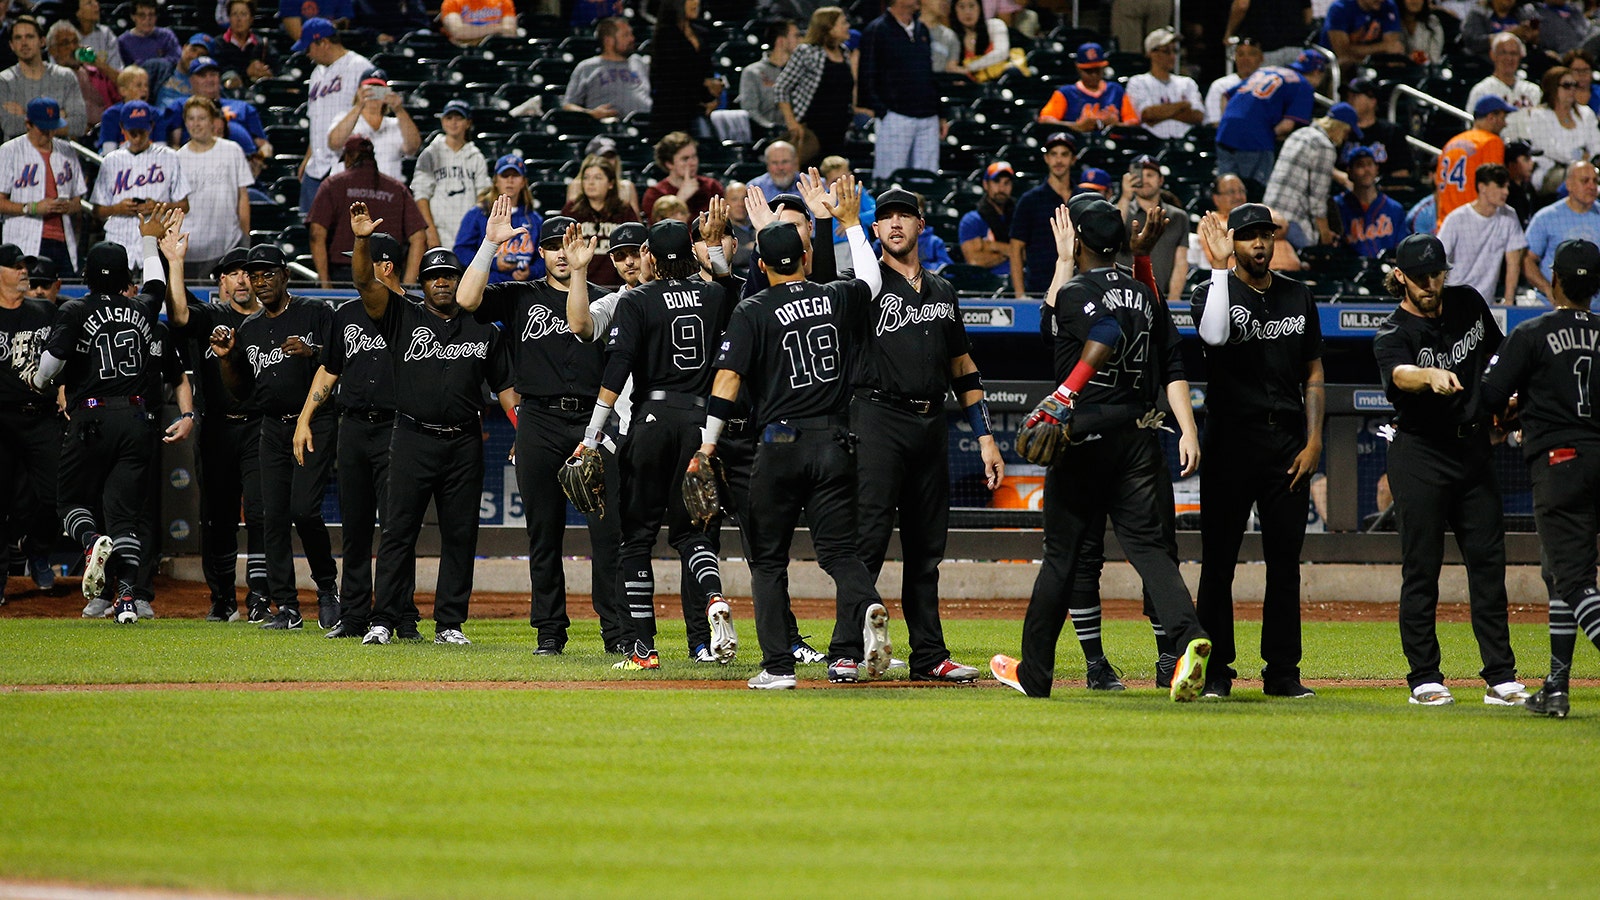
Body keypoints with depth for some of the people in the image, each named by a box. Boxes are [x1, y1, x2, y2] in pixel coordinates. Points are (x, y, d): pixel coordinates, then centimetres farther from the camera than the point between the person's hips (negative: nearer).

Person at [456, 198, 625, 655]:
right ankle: (549, 630, 11)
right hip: (539, 424, 1)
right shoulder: (520, 298, 11)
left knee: (608, 530, -6)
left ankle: (616, 630, -4)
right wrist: (490, 244, -9)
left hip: (593, 419, -1)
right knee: (543, 532, 4)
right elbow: (466, 299, -6)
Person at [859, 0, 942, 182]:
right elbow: (866, 78, -5)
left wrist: (940, 115, 18)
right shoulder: (876, 30, -2)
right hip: (896, 117, -6)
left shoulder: (921, 30, 18)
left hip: (928, 119, 6)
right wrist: (880, 111, -14)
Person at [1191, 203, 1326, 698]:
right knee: (1219, 558, -2)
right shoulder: (1215, 291, -1)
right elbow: (1214, 334, -25)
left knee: (1285, 560, 4)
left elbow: (1313, 374, 14)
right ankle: (1215, 670, 2)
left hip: (1288, 441, 3)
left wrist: (1313, 440, 3)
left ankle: (1283, 672, 9)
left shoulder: (1298, 297, 12)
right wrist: (1219, 267, -23)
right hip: (1230, 437, -3)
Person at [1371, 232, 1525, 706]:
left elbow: (1497, 352, 23)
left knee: (1488, 560, 3)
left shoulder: (1468, 304, 5)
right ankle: (1424, 678, 2)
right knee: (1422, 566, -3)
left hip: (1473, 448, 5)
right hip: (1420, 454, -5)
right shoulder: (1393, 334, -13)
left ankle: (1501, 677, 4)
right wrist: (1430, 376, -56)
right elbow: (1400, 373, -36)